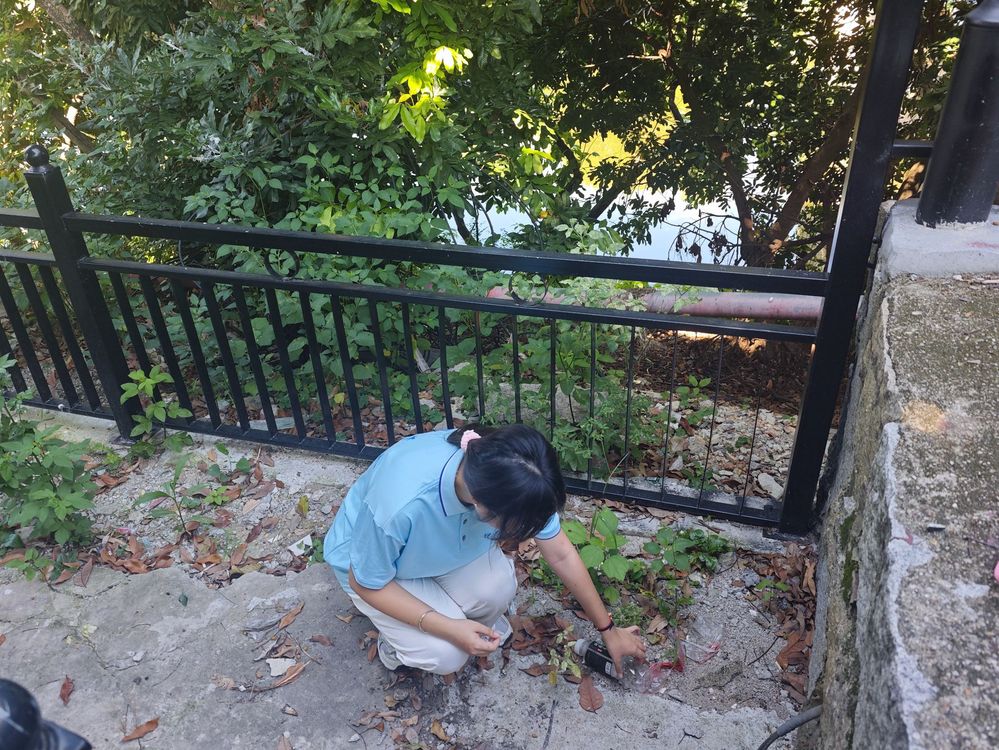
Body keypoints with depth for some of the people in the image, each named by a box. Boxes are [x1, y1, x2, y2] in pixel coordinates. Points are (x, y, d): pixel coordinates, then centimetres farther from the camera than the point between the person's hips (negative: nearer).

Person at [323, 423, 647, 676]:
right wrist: (449, 628, -28)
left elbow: (561, 554, -14)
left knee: (497, 587, -25)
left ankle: (478, 623, 7)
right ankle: (398, 640, 11)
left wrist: (608, 629, -3)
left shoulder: (512, 478, -29)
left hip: (447, 545, 4)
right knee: (446, 654, -21)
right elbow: (366, 584, -23)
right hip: (371, 563, -3)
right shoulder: (400, 505, -44)